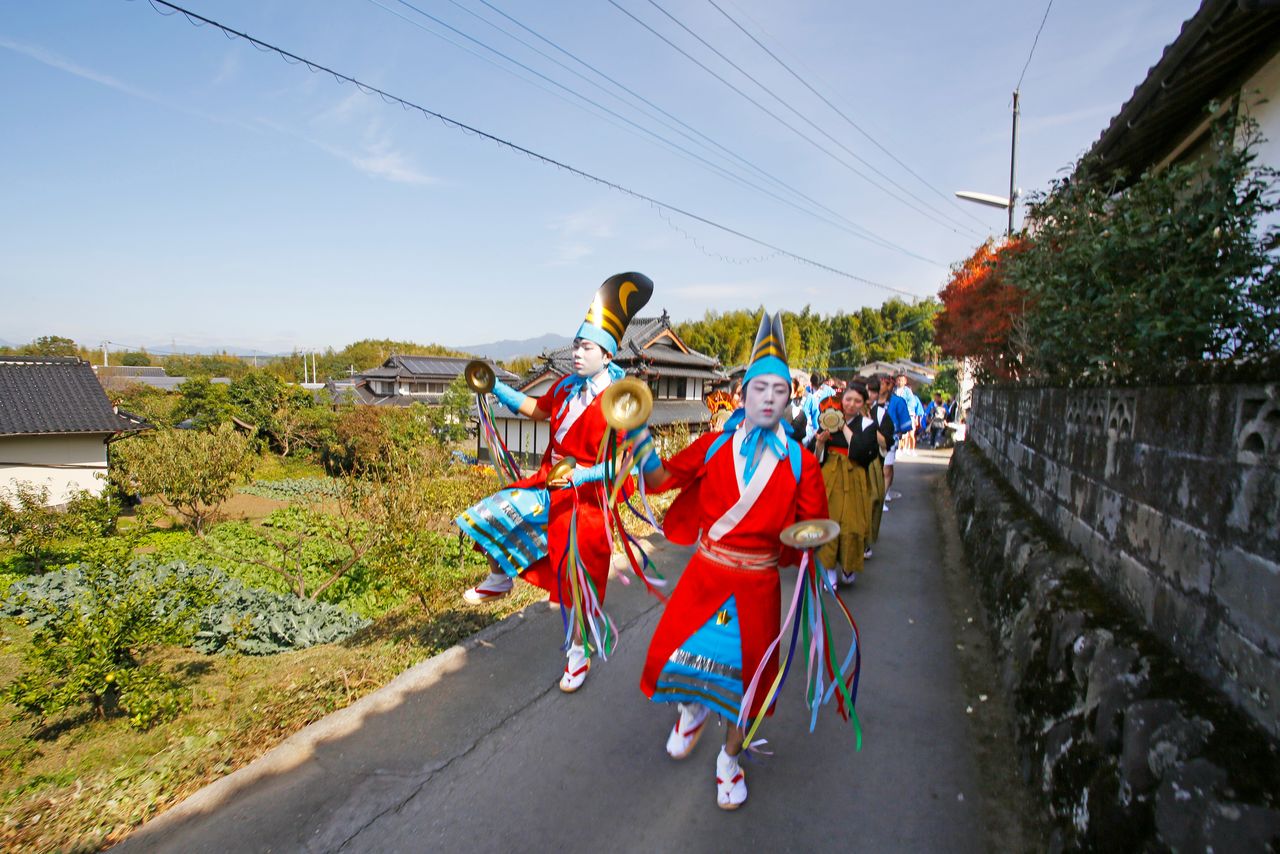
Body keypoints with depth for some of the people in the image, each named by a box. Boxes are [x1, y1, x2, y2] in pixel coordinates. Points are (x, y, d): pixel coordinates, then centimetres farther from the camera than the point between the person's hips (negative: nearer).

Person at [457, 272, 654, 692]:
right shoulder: (567, 386, 2)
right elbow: (537, 408, 21)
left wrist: (583, 475, -33)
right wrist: (497, 388, 12)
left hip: (586, 494, -6)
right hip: (549, 483, 6)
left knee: (580, 578, 5)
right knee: (486, 517, -2)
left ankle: (580, 652, 27)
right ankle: (501, 578, 26)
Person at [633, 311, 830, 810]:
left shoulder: (799, 463, -4)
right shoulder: (715, 446, -3)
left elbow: (811, 527, 4)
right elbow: (662, 479, -3)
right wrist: (641, 441, -17)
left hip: (757, 584, 0)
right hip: (705, 572, 1)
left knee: (747, 670, 10)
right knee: (673, 652, 0)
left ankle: (730, 758, 39)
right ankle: (692, 709, 38)